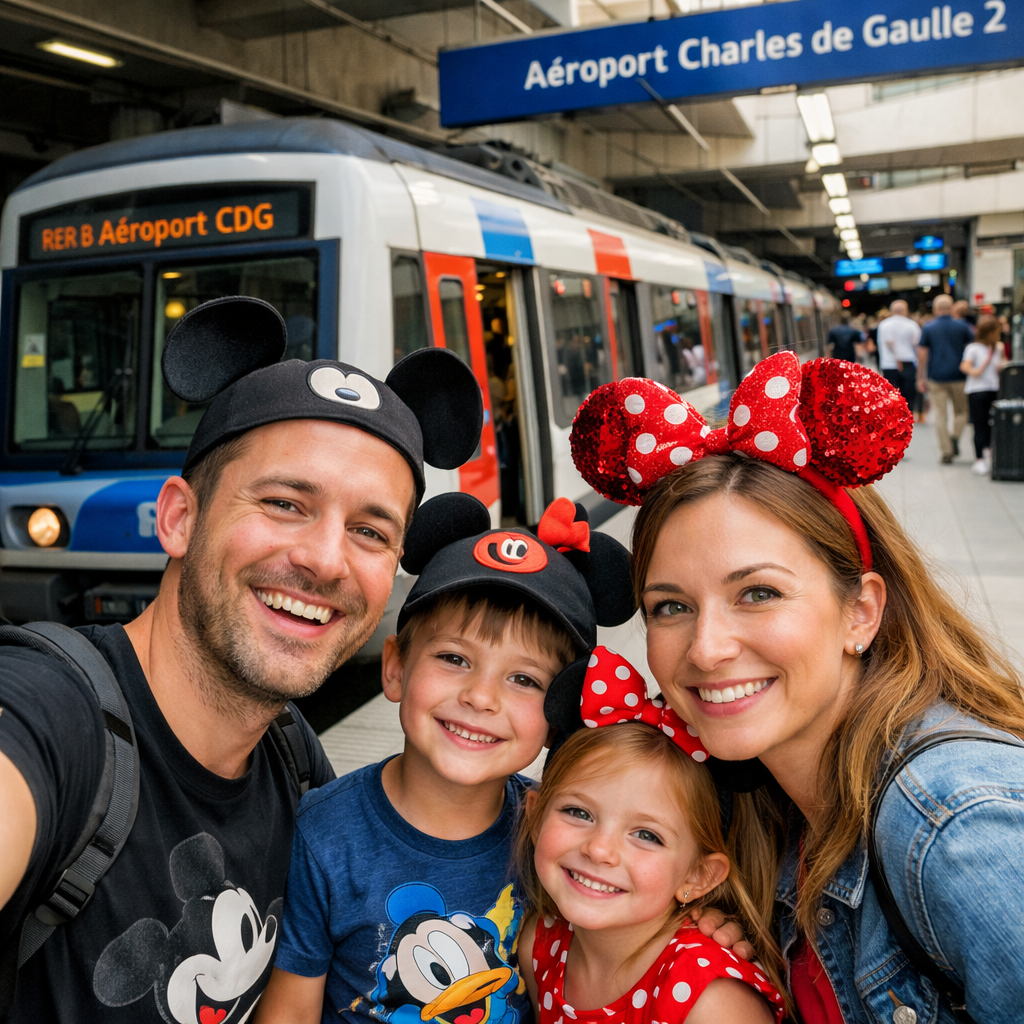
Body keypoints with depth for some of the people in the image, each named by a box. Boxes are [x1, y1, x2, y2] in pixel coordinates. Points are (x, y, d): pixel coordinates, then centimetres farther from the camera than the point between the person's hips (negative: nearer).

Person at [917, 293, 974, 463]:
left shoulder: (928, 328, 1)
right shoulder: (962, 326, 1)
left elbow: (922, 355, -1)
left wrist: (920, 378, 6)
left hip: (936, 378, 0)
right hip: (958, 376, 0)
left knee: (940, 416, 3)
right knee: (961, 411, 16)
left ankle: (946, 452, -1)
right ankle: (955, 437, -9)